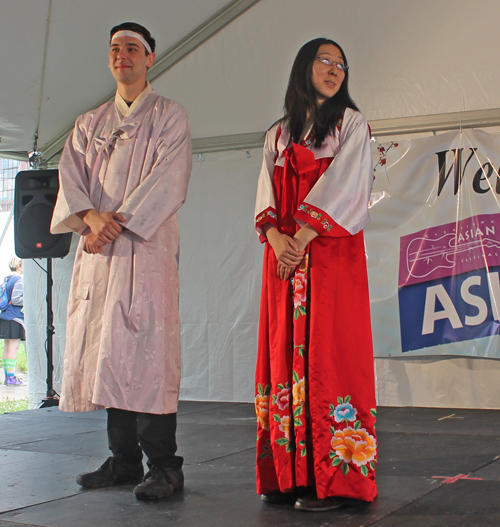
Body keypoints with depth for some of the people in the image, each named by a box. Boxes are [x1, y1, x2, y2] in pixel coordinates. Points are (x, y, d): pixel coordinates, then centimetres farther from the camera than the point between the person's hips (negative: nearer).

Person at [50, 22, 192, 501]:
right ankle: (124, 460, 10)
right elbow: (70, 175, 9)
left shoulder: (169, 116, 9)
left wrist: (119, 221, -14)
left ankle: (163, 464, -9)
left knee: (145, 348, -12)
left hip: (146, 246, -5)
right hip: (97, 249, 5)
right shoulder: (88, 124, 23)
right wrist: (91, 214, -12)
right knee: (106, 350, 3)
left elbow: (168, 179, -5)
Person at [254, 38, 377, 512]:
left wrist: (302, 238, -15)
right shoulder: (278, 134, 20)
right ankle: (288, 475, 4)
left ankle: (334, 479, -8)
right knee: (286, 352, 0)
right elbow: (266, 196, 9)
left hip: (332, 253, -4)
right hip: (283, 256, 4)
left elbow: (342, 185, -5)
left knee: (328, 353, -10)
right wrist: (276, 238, -11)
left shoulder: (351, 124, 9)